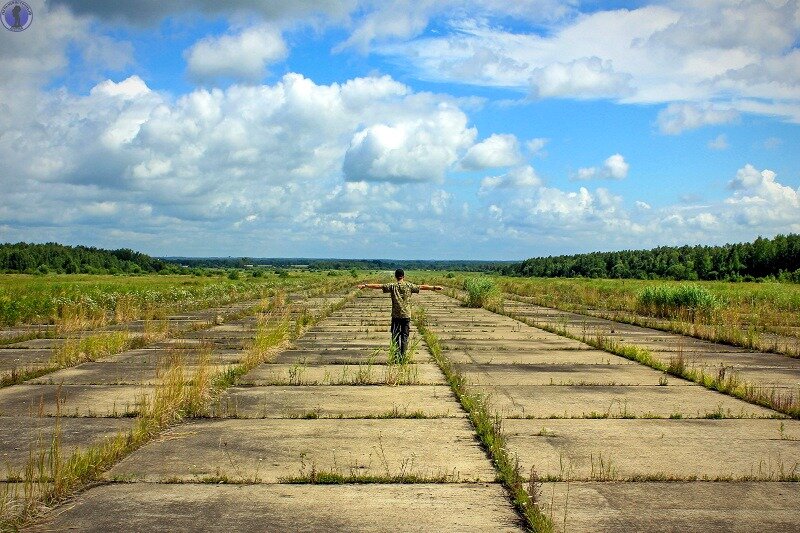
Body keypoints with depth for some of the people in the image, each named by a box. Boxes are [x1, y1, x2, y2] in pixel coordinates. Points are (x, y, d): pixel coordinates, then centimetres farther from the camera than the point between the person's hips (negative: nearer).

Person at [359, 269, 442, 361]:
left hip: (396, 315, -1)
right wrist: (434, 287, 14)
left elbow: (378, 286, -4)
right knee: (404, 337, 7)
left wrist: (365, 285, 2)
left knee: (395, 336, 5)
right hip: (406, 315, 1)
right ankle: (403, 357, 7)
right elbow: (422, 287, 5)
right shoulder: (409, 286, 0)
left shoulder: (392, 286, -3)